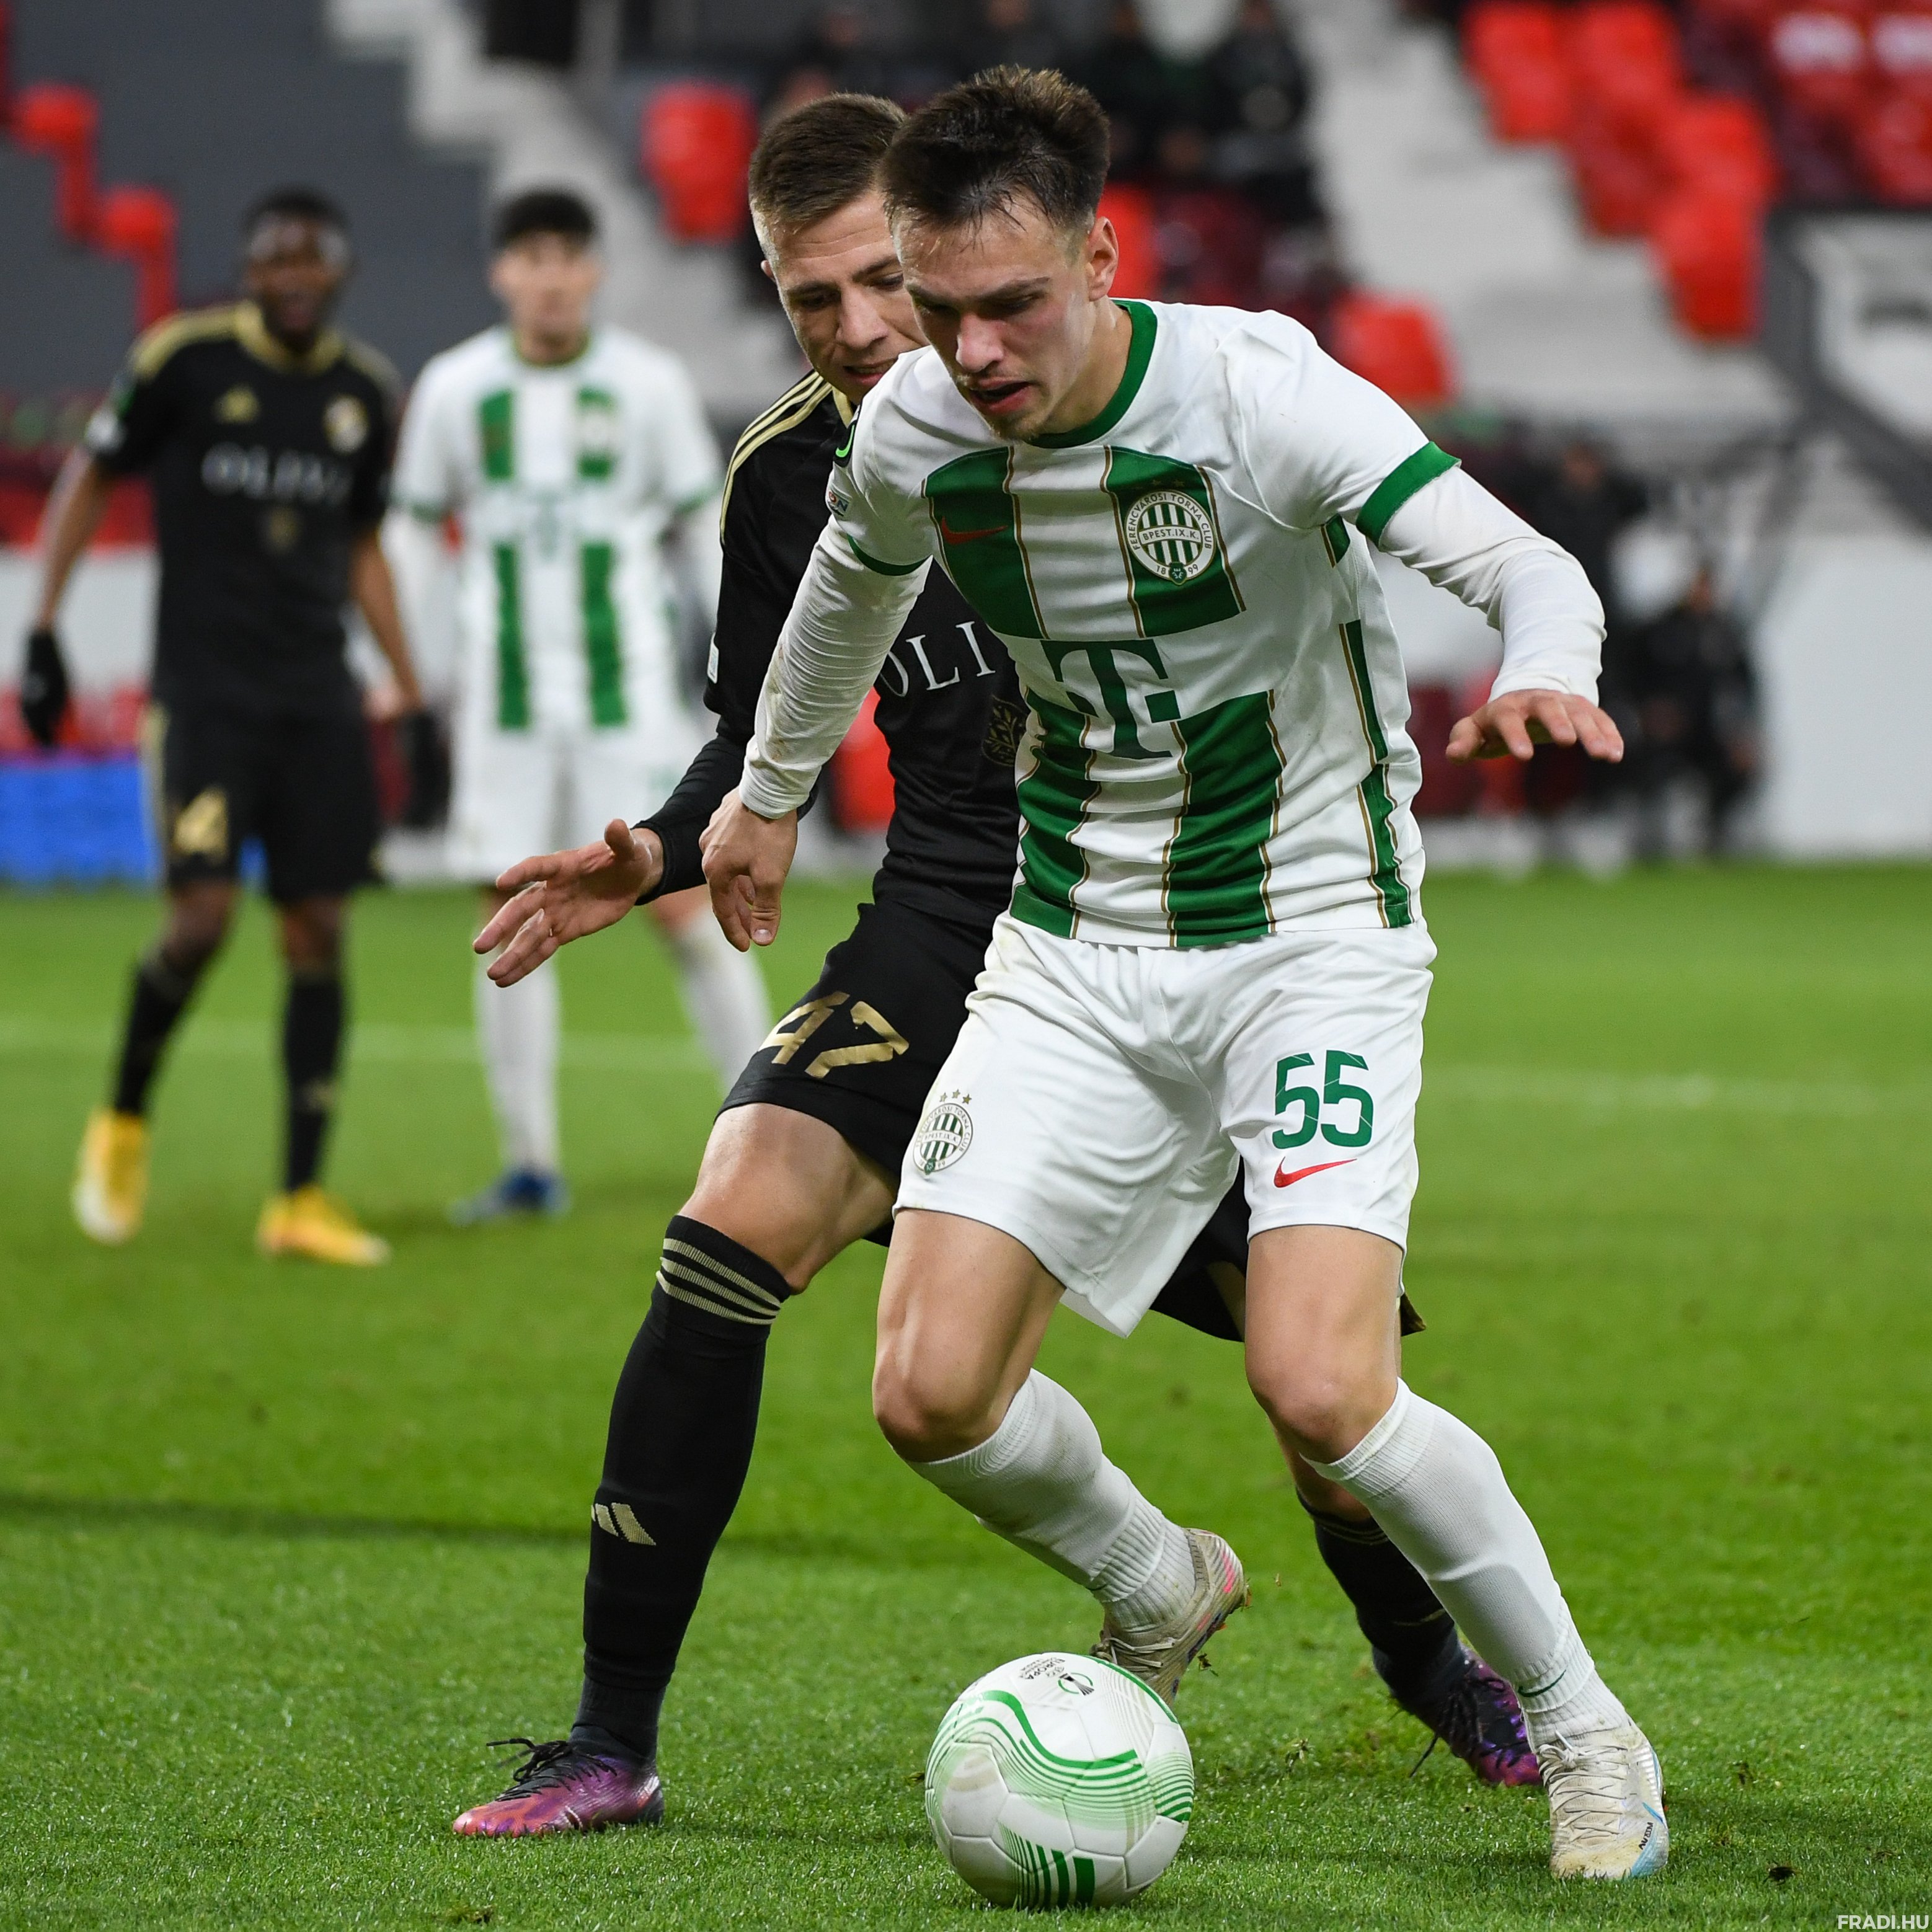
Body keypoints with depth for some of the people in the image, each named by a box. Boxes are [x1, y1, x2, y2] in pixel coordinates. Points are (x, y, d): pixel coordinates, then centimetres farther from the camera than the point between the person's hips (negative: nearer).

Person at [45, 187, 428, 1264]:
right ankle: (126, 1119, 12)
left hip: (318, 698, 4)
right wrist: (43, 630, 0)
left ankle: (301, 1198, 6)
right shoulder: (185, 360, -5)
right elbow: (92, 478, 5)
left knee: (320, 932, 0)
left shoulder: (366, 394, 8)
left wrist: (414, 699, 16)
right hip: (204, 685, -4)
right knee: (204, 914, -16)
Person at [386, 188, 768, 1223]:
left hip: (631, 690, -2)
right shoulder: (455, 389, 2)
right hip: (507, 698, 2)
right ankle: (530, 1165, 6)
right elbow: (413, 527, 12)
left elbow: (703, 527, 6)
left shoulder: (649, 384, -2)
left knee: (680, 902, -8)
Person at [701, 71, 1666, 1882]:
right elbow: (850, 582, 19)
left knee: (1319, 1390, -22)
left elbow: (1533, 571, -24)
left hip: (1311, 935, -4)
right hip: (1074, 955, 5)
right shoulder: (910, 432, -6)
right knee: (933, 1394, -9)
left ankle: (1580, 1729, 2)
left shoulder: (1254, 390, -20)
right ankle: (1154, 1586, 25)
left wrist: (1540, 675, -47)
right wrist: (770, 790, 33)